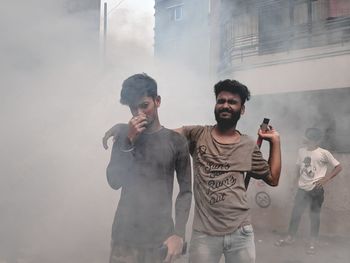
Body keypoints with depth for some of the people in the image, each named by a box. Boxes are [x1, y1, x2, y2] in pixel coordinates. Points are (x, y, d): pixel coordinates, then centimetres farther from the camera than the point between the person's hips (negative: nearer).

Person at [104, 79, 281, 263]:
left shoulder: (249, 146, 6)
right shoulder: (197, 135, 0)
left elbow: (273, 179, 11)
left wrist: (274, 141, 7)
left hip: (240, 233, 2)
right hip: (204, 234, -1)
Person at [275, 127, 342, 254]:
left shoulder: (324, 153, -9)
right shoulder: (301, 151, 4)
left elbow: (338, 167, -4)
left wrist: (326, 178, -13)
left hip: (316, 190, -4)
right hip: (302, 189, 4)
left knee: (314, 215, 6)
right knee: (295, 213, 7)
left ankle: (312, 243, 19)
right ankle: (290, 237, 23)